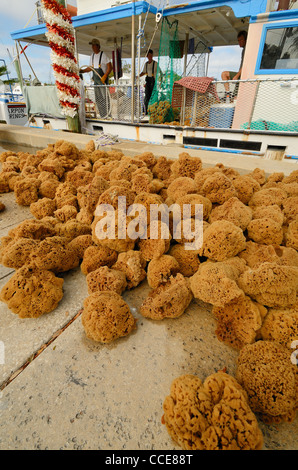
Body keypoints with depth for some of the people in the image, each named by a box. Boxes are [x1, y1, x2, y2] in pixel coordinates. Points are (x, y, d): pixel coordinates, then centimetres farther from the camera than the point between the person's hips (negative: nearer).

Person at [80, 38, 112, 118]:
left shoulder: (103, 55, -7)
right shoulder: (92, 56, 15)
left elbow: (110, 67, -12)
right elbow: (90, 68, 22)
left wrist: (105, 76, -24)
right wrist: (82, 71, 9)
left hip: (103, 80, -7)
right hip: (96, 80, 7)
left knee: (105, 97, -12)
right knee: (98, 99, 6)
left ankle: (108, 115, -6)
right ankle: (102, 116, 13)